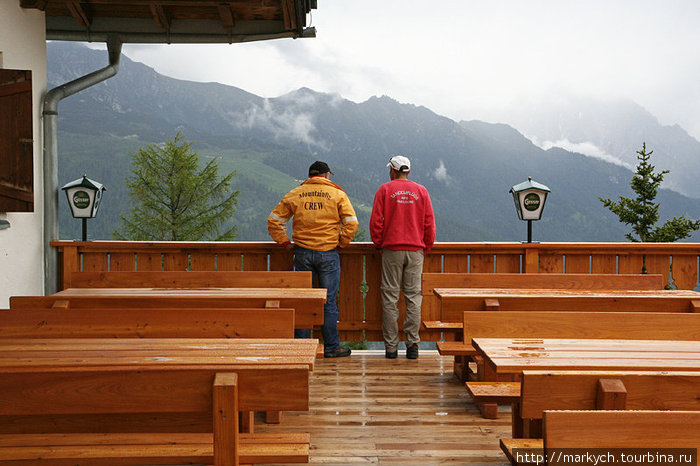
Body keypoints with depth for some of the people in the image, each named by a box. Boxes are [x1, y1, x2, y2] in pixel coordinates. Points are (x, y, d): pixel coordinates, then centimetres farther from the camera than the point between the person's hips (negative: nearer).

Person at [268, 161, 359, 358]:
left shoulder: (294, 195, 7)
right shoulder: (337, 194, 1)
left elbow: (274, 220, 6)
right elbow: (351, 223, -6)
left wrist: (285, 243, 9)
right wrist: (341, 243, 4)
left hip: (303, 253, 2)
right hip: (328, 254, -2)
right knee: (329, 301, 4)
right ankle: (331, 347, 9)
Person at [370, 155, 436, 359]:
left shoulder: (385, 190, 1)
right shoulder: (421, 191, 7)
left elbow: (376, 221, -2)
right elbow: (429, 223, 5)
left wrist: (379, 244, 10)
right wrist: (426, 247, 15)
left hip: (392, 250, -2)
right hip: (415, 250, 2)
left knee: (390, 297, 2)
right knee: (413, 296, 4)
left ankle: (391, 346, 3)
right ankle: (412, 344, 2)